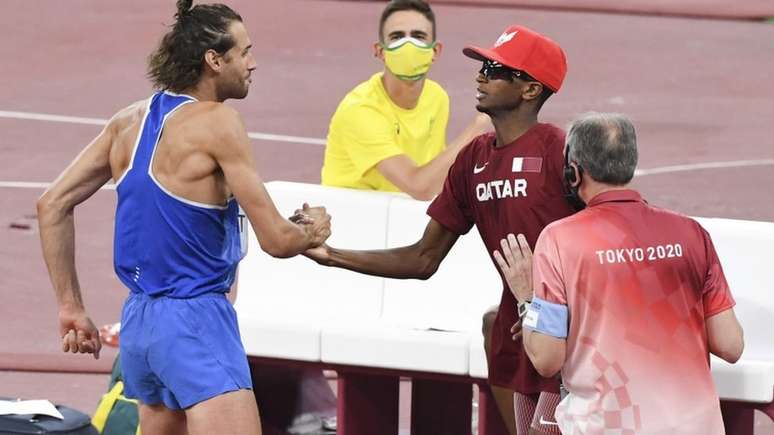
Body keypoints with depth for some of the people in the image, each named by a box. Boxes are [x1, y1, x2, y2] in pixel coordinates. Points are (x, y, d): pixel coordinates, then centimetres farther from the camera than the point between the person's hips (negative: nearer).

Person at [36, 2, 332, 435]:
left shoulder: (131, 121, 10)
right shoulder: (217, 122, -12)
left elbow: (52, 206, 12)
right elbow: (276, 240, -12)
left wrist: (71, 308, 16)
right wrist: (314, 229, 11)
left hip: (138, 319, 9)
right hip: (194, 319, -9)